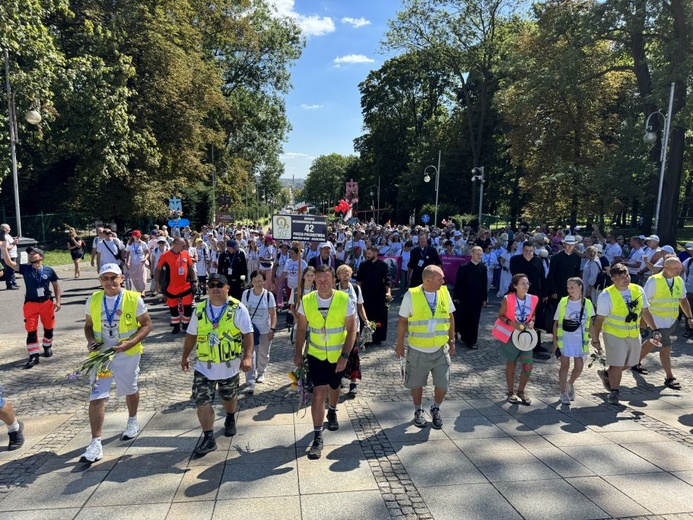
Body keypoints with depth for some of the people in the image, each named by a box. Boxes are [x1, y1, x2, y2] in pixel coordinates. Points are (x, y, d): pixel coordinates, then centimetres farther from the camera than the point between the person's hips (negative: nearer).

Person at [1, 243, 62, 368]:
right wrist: (5, 248, -27)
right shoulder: (25, 269, -2)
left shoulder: (49, 271, -4)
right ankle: (33, 356, 6)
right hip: (31, 304, 0)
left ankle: (47, 347, 38)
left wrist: (58, 301, -1)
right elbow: (9, 263, -15)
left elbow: (56, 286, 4)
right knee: (31, 330, 0)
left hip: (47, 303, 0)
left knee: (49, 327, 14)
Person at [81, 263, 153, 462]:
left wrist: (130, 342, -21)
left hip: (127, 354, -1)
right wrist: (91, 340, -10)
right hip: (101, 354, 2)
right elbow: (88, 325, 11)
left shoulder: (134, 299, -12)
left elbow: (147, 324, -8)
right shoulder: (93, 300, -2)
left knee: (130, 390, 19)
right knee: (96, 397, -5)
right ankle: (96, 443, 4)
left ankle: (132, 422, 46)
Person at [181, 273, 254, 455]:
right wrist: (185, 356, 14)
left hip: (229, 366, -1)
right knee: (202, 402, -6)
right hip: (204, 366, 2)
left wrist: (247, 357, -23)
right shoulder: (200, 309, -1)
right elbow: (191, 335, 10)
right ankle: (208, 438, 7)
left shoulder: (237, 308, -12)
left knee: (229, 398, 19)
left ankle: (230, 419, 49)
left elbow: (248, 334, -13)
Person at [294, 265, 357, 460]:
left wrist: (345, 356, -18)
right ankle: (317, 437, 2)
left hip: (338, 356, 1)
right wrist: (298, 353, -1)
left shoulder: (344, 300, -16)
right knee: (319, 392, -9)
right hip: (316, 355, 0)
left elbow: (352, 330, -12)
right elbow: (301, 329, 1)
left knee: (334, 387, 22)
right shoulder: (306, 301, -11)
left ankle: (332, 412, 54)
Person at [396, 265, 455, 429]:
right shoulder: (411, 295, -13)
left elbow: (450, 317, 8)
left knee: (443, 385, 6)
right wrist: (400, 344, 0)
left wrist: (452, 340, 9)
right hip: (418, 350, -2)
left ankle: (436, 410, 34)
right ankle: (418, 411, 38)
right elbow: (403, 321, -4)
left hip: (441, 349, 2)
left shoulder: (445, 293, -4)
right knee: (416, 384, 13)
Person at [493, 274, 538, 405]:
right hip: (510, 335, -4)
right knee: (511, 365, 10)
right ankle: (511, 392, 28)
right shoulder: (508, 299, -18)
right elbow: (501, 315, -9)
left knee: (527, 366, 1)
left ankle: (521, 391, 23)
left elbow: (533, 315, 10)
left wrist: (532, 322, -11)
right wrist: (512, 323, -23)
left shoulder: (533, 299, -5)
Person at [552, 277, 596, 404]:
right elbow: (556, 323, -2)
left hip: (580, 340, 2)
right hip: (565, 339, -2)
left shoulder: (587, 303, -2)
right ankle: (563, 392, 17)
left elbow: (590, 324, 9)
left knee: (579, 366, 3)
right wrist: (555, 340, -6)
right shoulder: (563, 302, -6)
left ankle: (570, 384, 33)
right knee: (565, 365, 4)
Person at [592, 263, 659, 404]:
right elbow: (599, 319, -14)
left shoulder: (638, 290, -5)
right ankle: (614, 391, 22)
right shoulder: (606, 295, -19)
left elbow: (645, 312, 7)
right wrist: (595, 339, -11)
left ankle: (607, 374, 42)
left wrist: (655, 330, 2)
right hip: (614, 334, -6)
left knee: (630, 362, 17)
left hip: (634, 333, 6)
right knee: (617, 364, -1)